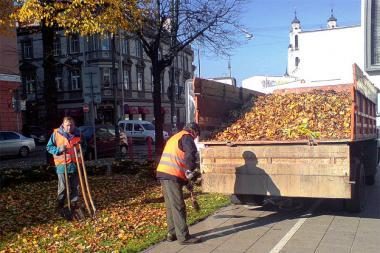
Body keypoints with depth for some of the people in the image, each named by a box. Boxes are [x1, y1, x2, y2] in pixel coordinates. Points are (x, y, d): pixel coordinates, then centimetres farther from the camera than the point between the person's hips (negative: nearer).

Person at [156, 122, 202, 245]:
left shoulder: (175, 137, 27)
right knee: (178, 207, -6)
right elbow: (190, 155, -20)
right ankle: (184, 237, -1)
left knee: (171, 206, 15)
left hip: (164, 173, 9)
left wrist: (185, 175, 26)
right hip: (172, 175, -9)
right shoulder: (186, 137, -2)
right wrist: (191, 170, -9)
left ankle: (172, 233, 22)